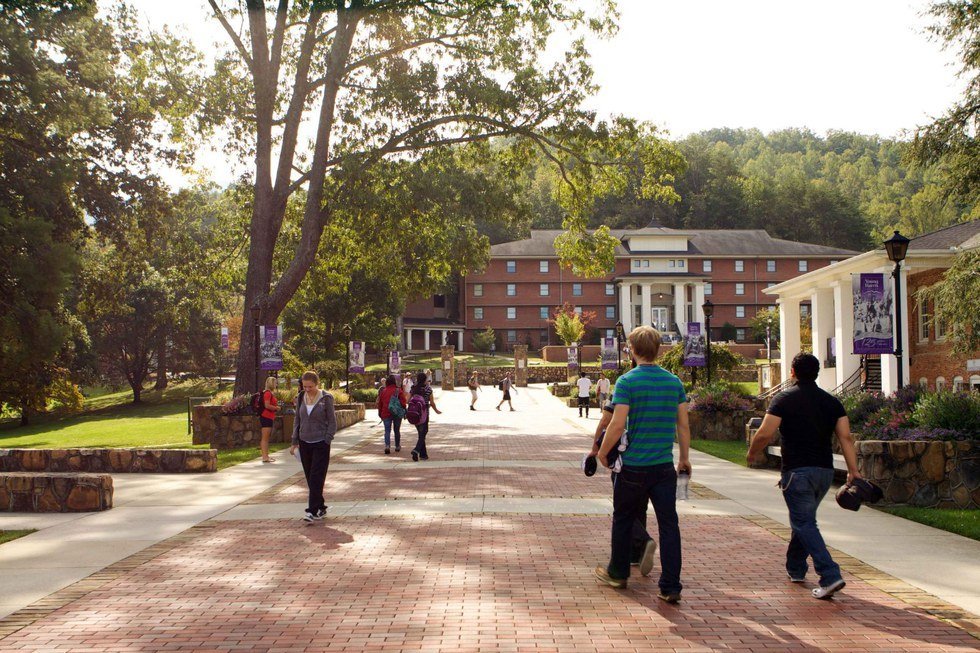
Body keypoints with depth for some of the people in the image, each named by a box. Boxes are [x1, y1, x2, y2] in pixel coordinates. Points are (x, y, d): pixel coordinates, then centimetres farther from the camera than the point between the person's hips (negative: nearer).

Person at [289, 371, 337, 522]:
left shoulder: (326, 398, -7)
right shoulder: (301, 398, 6)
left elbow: (332, 422, -4)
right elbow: (297, 420, 13)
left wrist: (326, 441, -11)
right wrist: (294, 442, 9)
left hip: (320, 444, -5)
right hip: (304, 443, 5)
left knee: (316, 478, -9)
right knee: (310, 478, 8)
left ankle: (313, 511, -9)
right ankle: (321, 508, 17)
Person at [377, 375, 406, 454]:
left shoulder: (383, 391, 1)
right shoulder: (398, 390, -7)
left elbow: (379, 404, 7)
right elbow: (403, 401, -10)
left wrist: (380, 414, 17)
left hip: (386, 414, 0)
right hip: (397, 414, 0)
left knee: (387, 431, 0)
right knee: (397, 430, 15)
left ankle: (387, 446, -21)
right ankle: (397, 446, 24)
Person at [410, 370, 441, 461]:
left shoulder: (413, 388, 2)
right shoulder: (428, 388, -9)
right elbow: (432, 402, -5)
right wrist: (436, 410, 11)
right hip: (424, 414, -5)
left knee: (421, 433, 16)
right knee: (423, 434, -1)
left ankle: (423, 454, 19)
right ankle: (416, 450, -24)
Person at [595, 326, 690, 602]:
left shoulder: (627, 381, -12)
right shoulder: (674, 382, 3)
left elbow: (618, 425, -16)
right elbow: (683, 425, 6)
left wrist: (602, 453, -2)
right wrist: (685, 457, 18)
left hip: (634, 467, -3)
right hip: (665, 466, 3)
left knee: (624, 520, 14)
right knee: (669, 524, 6)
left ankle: (618, 573, 30)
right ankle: (670, 587, 5)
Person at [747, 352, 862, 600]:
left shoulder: (784, 399, -6)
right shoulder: (831, 401, 8)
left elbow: (764, 434, -13)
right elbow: (845, 437, 0)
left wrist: (753, 453, 5)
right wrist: (853, 471, 0)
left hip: (797, 470, -6)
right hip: (825, 470, 6)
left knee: (805, 524, -4)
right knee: (803, 519, 21)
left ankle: (830, 576, -17)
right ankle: (795, 570, 33)